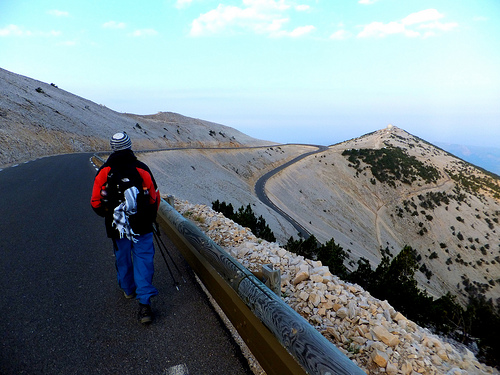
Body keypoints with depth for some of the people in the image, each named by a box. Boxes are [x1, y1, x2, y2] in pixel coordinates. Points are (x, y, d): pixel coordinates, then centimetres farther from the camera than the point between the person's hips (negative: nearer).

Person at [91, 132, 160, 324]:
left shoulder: (104, 171, -6)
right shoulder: (142, 169, -8)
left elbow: (96, 202, -2)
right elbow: (155, 198, -3)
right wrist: (150, 218, 15)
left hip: (117, 227, 2)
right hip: (142, 226, -1)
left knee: (122, 258, 21)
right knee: (143, 260, 3)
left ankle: (128, 289, 44)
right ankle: (144, 303, -3)